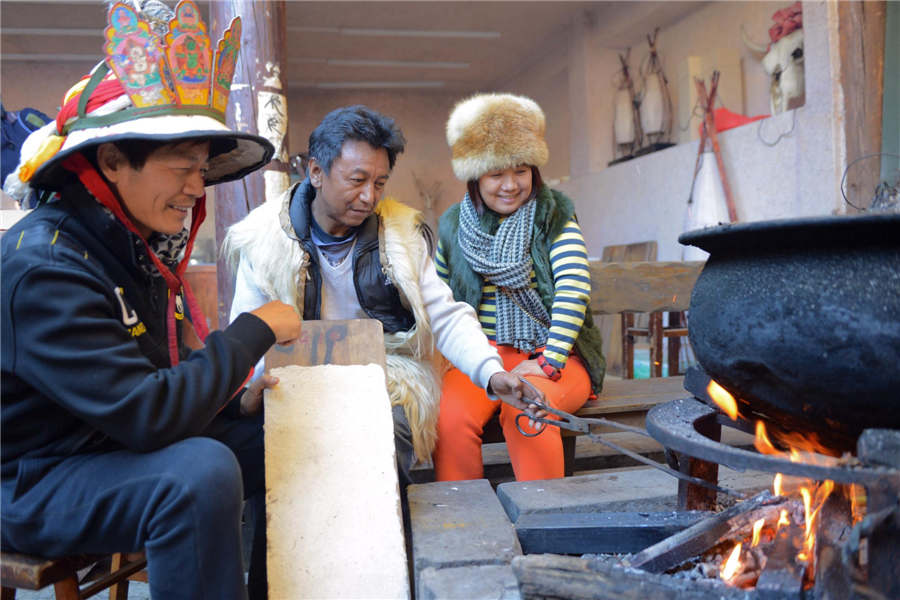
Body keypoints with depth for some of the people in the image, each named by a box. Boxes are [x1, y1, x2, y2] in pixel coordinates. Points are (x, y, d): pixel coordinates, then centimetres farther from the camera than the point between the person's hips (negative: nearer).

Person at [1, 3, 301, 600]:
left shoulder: (141, 248, 4)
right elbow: (146, 416, -31)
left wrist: (237, 398, -7)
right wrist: (254, 331, -22)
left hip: (123, 450, 9)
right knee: (202, 472, -34)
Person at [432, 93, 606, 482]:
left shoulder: (554, 218, 4)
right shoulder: (453, 226, 11)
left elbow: (574, 291, -9)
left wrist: (548, 362, -19)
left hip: (552, 356, -2)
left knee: (524, 408, -33)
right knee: (450, 415, -28)